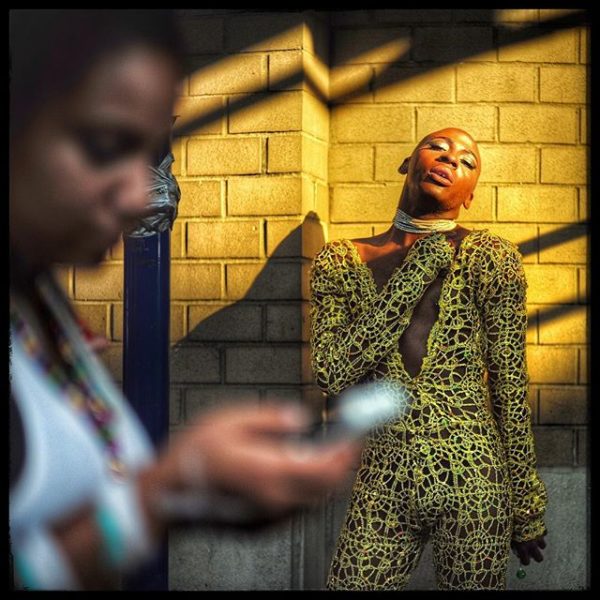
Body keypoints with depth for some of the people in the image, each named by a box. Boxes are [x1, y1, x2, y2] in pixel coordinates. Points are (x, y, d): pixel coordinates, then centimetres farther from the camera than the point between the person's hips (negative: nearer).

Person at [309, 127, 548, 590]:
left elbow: (511, 388, 0)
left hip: (471, 479, -2)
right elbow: (335, 376, -9)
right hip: (383, 481, 2)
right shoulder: (341, 261, 4)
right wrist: (419, 271, -11)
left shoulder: (491, 258, -3)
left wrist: (527, 506, 2)